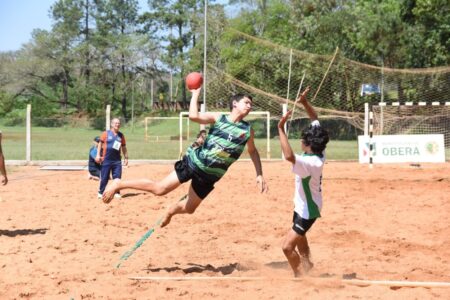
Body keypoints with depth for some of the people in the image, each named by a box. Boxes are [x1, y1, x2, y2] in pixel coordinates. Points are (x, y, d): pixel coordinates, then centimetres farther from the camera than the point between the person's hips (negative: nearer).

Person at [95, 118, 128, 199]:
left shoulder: (121, 135, 9)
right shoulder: (106, 134, -1)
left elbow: (124, 147, 15)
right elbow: (100, 144, 0)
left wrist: (126, 158, 12)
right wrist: (98, 155, -8)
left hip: (117, 160, 3)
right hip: (106, 159, -3)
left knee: (117, 177, 0)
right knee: (104, 177, 2)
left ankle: (116, 193, 8)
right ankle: (101, 192, 13)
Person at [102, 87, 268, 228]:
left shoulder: (247, 130, 1)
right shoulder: (218, 118, -7)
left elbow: (253, 151, 18)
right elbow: (194, 116, -22)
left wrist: (259, 174, 13)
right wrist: (195, 94, -17)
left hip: (210, 175, 4)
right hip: (194, 162, -4)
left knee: (189, 208, 13)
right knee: (159, 188, -10)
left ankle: (171, 211, 47)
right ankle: (119, 184, 3)